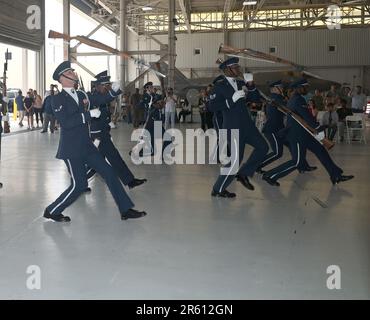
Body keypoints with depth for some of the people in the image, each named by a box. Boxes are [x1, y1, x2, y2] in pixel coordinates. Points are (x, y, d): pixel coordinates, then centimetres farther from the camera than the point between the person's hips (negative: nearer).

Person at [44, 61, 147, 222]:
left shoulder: (81, 94, 11)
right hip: (71, 149, -8)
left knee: (109, 173, 5)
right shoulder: (57, 99, -10)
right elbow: (65, 122, -23)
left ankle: (126, 210, 11)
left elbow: (101, 100, 17)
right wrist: (89, 114, -24)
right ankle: (52, 211, 14)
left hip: (86, 146, 8)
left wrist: (113, 91, -2)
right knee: (79, 185, -6)